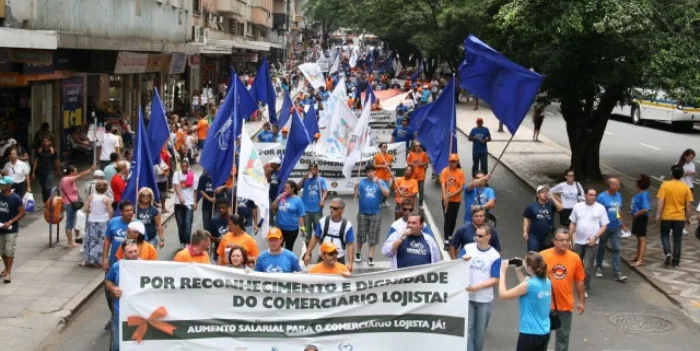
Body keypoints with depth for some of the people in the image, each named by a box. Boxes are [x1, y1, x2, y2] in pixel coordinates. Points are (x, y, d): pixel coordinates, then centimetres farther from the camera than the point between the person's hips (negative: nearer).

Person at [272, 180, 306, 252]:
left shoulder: (297, 200, -9)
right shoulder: (281, 197, 4)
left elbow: (300, 215, -9)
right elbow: (273, 208, 1)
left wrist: (302, 227, -16)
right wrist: (278, 198, -10)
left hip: (291, 229, -5)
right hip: (279, 227, 5)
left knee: (288, 248, 8)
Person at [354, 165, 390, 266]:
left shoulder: (380, 182, -3)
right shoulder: (362, 182, -3)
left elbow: (386, 194, -14)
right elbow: (357, 196, -5)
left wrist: (379, 184, -24)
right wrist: (356, 188, -25)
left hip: (375, 213, 0)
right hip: (363, 213, 0)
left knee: (373, 236, 2)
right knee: (361, 234, 9)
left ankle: (371, 257, 7)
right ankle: (358, 253, 28)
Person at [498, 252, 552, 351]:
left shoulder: (529, 284, -21)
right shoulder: (547, 282, 2)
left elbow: (503, 295, -13)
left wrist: (503, 272, -5)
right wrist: (518, 271, 16)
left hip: (530, 334, -7)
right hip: (544, 333, 7)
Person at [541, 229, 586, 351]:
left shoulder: (575, 258, -5)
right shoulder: (543, 256, -11)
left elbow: (579, 281, 4)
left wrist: (582, 301, 6)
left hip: (566, 304, 2)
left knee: (563, 335, 14)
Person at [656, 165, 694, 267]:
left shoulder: (665, 185, -10)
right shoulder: (686, 187, -4)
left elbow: (660, 201, -13)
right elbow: (688, 205, -2)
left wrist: (658, 214, -6)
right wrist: (688, 218, 9)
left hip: (666, 217, -1)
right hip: (680, 217, 1)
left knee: (665, 235, 17)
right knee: (677, 239, 11)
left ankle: (667, 253, -5)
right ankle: (675, 261, 13)